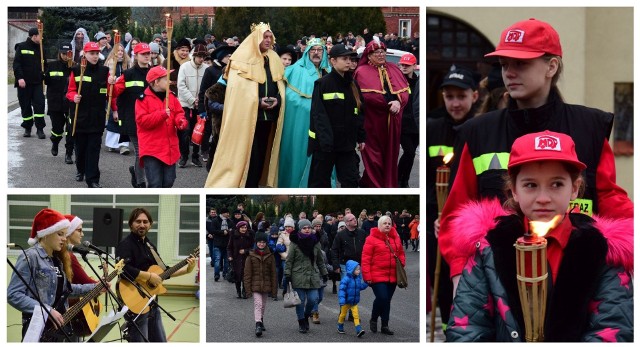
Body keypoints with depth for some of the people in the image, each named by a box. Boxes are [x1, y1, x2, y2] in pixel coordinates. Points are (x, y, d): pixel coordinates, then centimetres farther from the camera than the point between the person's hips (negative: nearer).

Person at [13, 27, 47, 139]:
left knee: (39, 104, -7)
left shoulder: (41, 48, 10)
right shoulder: (21, 47, -2)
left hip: (37, 82, 3)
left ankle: (40, 129, -2)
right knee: (25, 106, 5)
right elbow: (16, 64, -7)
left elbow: (45, 64, 18)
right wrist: (20, 78, -17)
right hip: (24, 82, -3)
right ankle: (27, 128, 18)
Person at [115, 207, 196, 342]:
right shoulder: (126, 245, -13)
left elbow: (163, 271, 22)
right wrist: (149, 277, -26)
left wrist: (187, 269, 11)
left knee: (160, 341, 15)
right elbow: (123, 270, -32)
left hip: (152, 302, 9)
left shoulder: (149, 245, 16)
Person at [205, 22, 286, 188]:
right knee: (247, 154, -5)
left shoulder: (274, 60, 11)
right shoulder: (244, 59, -7)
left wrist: (277, 99, -7)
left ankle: (253, 187, 18)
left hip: (269, 116, 6)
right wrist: (257, 101, -19)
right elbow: (236, 89, -11)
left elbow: (280, 86, 14)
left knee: (261, 154, 9)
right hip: (248, 116, -6)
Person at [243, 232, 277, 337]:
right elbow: (247, 272, -2)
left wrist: (274, 289, 3)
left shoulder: (270, 256, 4)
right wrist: (248, 288, -8)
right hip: (255, 284, -3)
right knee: (258, 304, -16)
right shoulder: (251, 255, -2)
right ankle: (258, 325, -24)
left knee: (263, 305, 15)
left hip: (266, 284, 3)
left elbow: (273, 273, 6)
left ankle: (261, 321, 34)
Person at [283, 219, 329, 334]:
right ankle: (301, 322, 15)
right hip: (298, 276, -3)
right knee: (301, 300, 0)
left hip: (313, 276, 3)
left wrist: (324, 274, 17)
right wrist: (287, 275, -7)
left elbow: (320, 260, 16)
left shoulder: (315, 242, 8)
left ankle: (306, 316, 24)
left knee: (313, 299, -4)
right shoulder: (295, 243, -3)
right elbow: (289, 260, -2)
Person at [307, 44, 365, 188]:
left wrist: (361, 137, 8)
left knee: (351, 180, 0)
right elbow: (318, 114, -14)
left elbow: (360, 111, 14)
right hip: (325, 143, -5)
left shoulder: (352, 85, 10)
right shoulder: (323, 84, -9)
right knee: (320, 181, 4)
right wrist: (325, 141, -22)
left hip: (347, 143, 5)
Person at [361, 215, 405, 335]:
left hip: (392, 276, 5)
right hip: (377, 276, -5)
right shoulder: (372, 239, -7)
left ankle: (385, 326, 18)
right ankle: (373, 319, 11)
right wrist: (367, 276, -12)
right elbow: (365, 259, -8)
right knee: (382, 298, -15)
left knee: (387, 300, 10)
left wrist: (401, 264, 4)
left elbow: (401, 253, 21)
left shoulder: (395, 238, 10)